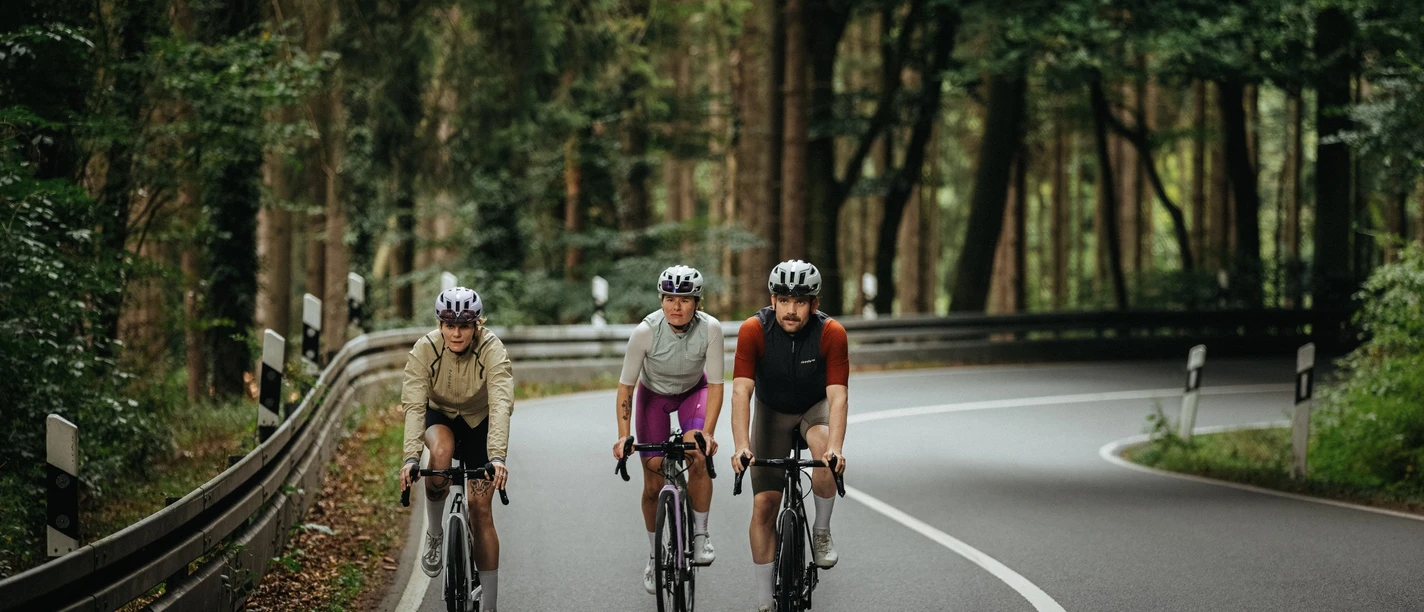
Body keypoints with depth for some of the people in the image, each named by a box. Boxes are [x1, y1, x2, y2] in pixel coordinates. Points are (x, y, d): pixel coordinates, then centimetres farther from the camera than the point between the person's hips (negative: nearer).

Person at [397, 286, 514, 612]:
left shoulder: (492, 350, -30)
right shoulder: (425, 349, -26)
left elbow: (501, 405, -41)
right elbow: (414, 405, -33)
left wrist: (497, 457, -55)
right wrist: (411, 457, -47)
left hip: (479, 423, 0)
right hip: (440, 416, 0)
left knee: (480, 508, -7)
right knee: (441, 450, -36)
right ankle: (434, 534, -14)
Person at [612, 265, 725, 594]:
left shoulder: (710, 328, -30)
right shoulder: (646, 331, -31)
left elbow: (715, 385, -22)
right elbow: (625, 385, -21)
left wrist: (708, 432, -33)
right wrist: (623, 436, -28)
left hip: (693, 391, 0)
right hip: (654, 394, 0)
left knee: (697, 457, -27)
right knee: (653, 483, -1)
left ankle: (700, 535, -9)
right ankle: (655, 556, 20)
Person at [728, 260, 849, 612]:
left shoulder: (831, 334, -27)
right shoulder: (754, 331, -27)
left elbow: (837, 395, -32)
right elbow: (741, 391, -33)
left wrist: (835, 448, -48)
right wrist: (741, 446, -46)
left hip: (815, 407, -1)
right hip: (772, 410, 1)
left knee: (824, 451, -35)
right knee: (764, 504, -7)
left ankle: (821, 533, -11)